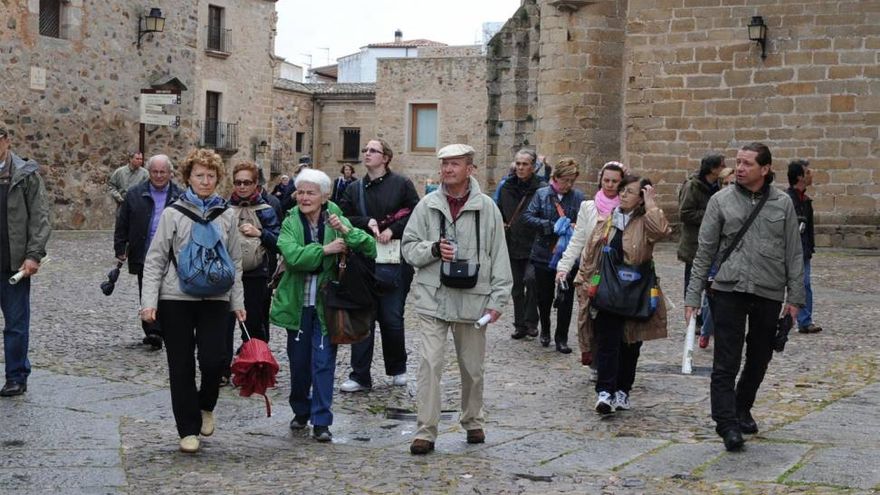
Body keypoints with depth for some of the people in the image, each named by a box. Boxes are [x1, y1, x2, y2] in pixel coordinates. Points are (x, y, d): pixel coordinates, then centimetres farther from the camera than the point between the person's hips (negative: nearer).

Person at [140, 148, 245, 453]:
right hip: (176, 299, -1)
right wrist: (149, 301, -9)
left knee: (214, 360, -11)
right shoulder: (173, 213, 0)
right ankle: (188, 430, 14)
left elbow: (235, 262, 14)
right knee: (181, 367, 3)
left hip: (215, 299, 1)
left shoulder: (227, 215, 8)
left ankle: (206, 405, 20)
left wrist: (237, 302, 10)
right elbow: (155, 259, -1)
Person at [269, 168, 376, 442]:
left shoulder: (336, 220, -2)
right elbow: (293, 255, -20)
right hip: (298, 304, 2)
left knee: (323, 362, -5)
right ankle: (301, 411, 33)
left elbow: (370, 248, -11)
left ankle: (321, 421, 1)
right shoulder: (290, 223, 0)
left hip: (326, 303, -2)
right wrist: (325, 249, -22)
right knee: (298, 361, 13)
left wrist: (346, 231, -24)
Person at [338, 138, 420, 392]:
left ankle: (397, 369, 24)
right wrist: (367, 222, -8)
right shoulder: (355, 188, 12)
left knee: (392, 319, 4)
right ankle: (360, 376, 8)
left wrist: (392, 230, -12)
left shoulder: (401, 184, 1)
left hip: (394, 261, -3)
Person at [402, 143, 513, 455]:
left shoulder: (486, 207, 1)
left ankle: (473, 422, 32)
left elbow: (499, 256, 3)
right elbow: (408, 246, 7)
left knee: (472, 366, 13)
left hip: (472, 299, 0)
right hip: (433, 298, 0)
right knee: (430, 363, -8)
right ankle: (426, 432, -4)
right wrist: (433, 249, -14)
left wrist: (497, 299, -2)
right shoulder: (427, 205, 3)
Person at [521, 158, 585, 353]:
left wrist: (576, 227, -22)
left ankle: (561, 338, 14)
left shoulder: (578, 197, 1)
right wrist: (552, 227, -18)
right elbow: (528, 216, -9)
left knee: (566, 299, 2)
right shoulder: (542, 194, -1)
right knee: (544, 297, 12)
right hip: (544, 254, 0)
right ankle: (545, 330, 36)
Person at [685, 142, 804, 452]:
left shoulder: (783, 203, 4)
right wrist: (693, 296, 0)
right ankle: (727, 423, -7)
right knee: (726, 362, -9)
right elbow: (705, 251, 3)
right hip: (729, 290, -2)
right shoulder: (721, 200, 1)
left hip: (769, 295, 2)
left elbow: (794, 253, 8)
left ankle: (742, 410, 33)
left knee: (759, 359, 14)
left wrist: (795, 297, 3)